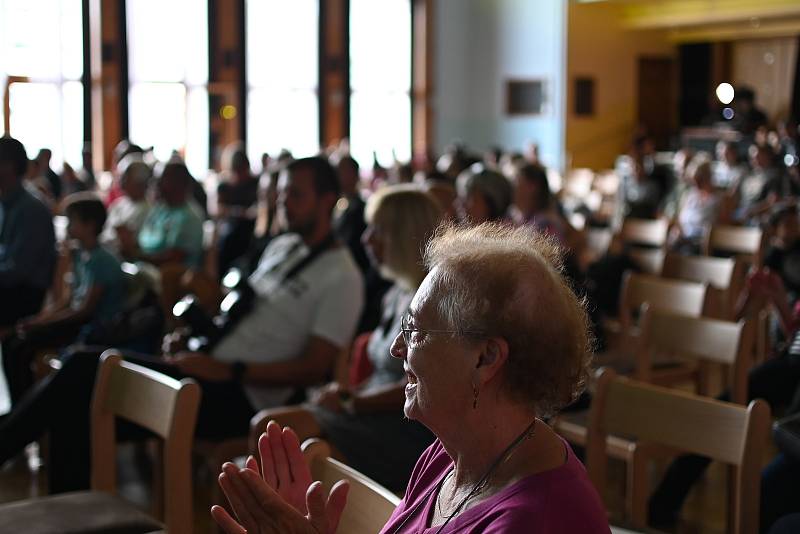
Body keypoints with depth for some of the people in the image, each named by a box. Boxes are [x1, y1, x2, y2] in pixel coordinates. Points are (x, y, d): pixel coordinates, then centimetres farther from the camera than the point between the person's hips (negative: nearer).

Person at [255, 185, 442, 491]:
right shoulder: (397, 295, 19)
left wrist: (350, 403, -8)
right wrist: (349, 393, 4)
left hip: (409, 430, -9)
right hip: (379, 418, 9)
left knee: (273, 425, -23)